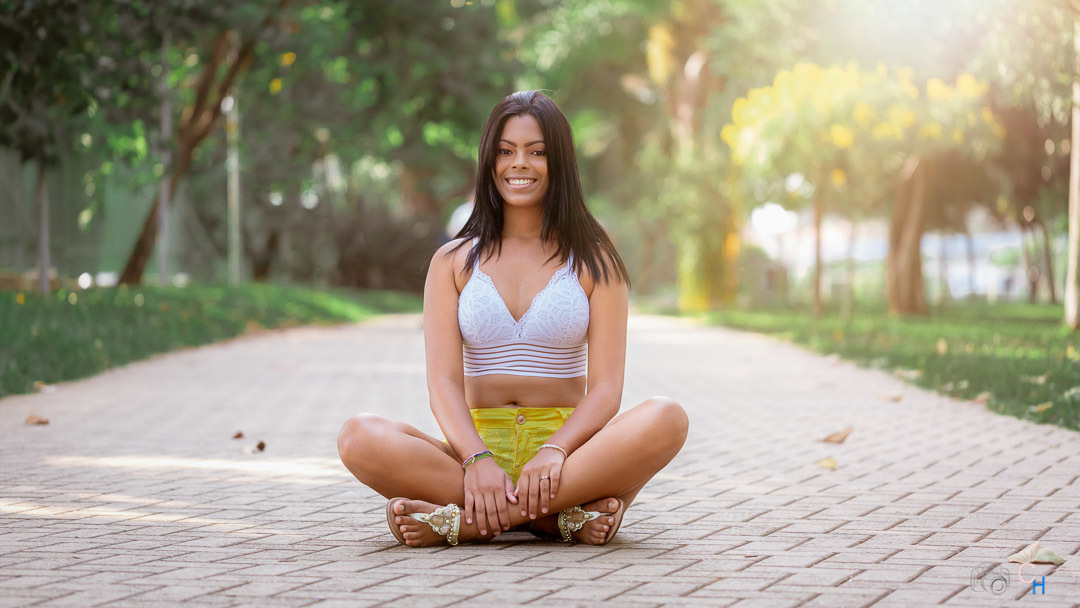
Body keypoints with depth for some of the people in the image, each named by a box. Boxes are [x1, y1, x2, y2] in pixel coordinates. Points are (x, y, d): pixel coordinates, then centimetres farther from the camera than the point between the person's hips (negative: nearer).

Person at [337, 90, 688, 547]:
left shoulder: (594, 263, 8)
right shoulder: (453, 262, 11)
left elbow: (605, 388, -2)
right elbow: (443, 381, -1)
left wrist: (556, 450, -23)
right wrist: (477, 459, -21)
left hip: (571, 447, 0)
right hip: (477, 440, 0)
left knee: (665, 419, -31)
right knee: (359, 437, -27)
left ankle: (460, 521, -32)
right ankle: (565, 516, -30)